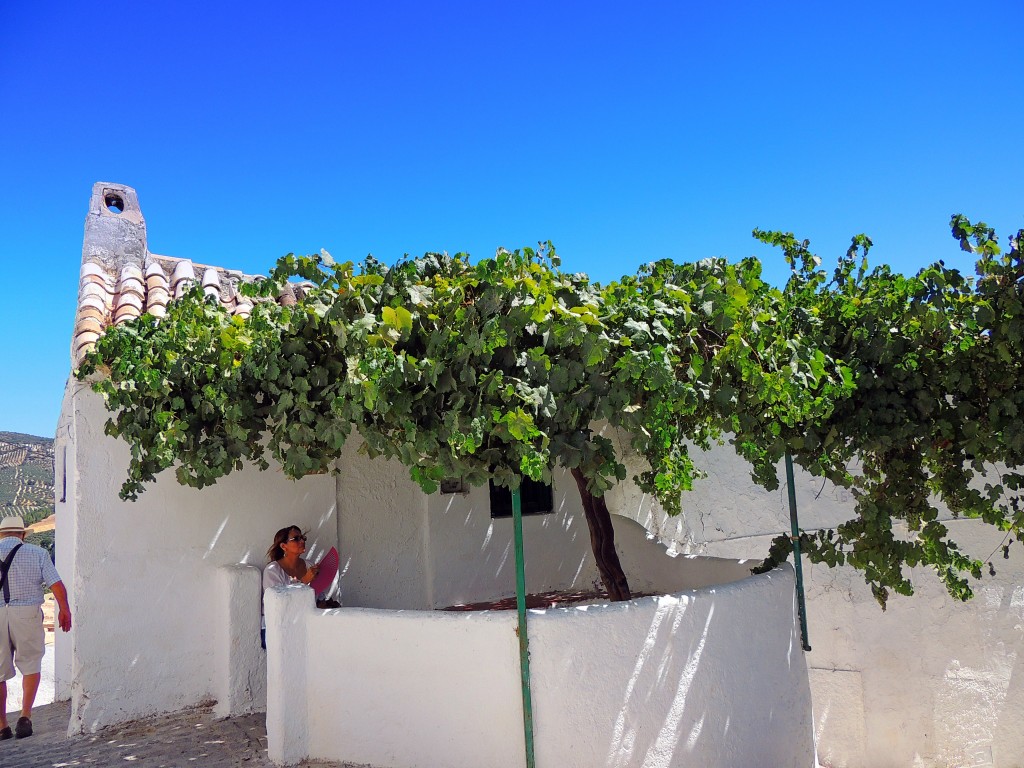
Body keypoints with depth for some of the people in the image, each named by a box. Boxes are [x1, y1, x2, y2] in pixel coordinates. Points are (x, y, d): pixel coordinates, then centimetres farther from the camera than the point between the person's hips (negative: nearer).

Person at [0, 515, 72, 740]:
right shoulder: (37, 553, 4)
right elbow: (56, 585, -1)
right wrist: (64, 610, 10)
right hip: (26, 614, -2)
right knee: (30, 666, 12)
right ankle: (25, 715, -2)